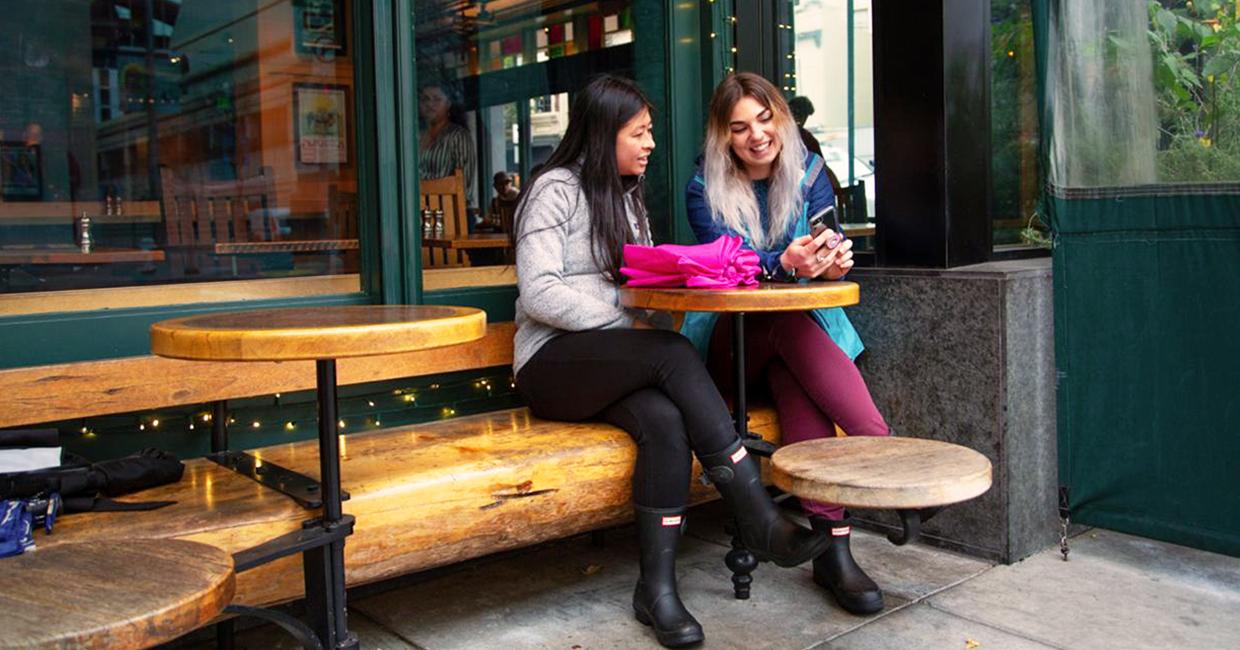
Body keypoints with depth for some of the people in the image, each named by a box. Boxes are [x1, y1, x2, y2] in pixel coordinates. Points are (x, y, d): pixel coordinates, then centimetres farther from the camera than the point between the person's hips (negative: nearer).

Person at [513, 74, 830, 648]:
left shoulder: (627, 197, 23)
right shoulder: (556, 189, -3)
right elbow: (539, 293, -13)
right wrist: (628, 324, -15)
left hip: (615, 368, 6)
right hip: (554, 362, -6)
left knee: (665, 423, -29)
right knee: (674, 353, -31)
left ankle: (657, 589, -25)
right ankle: (759, 520, -30)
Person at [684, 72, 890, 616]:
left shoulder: (809, 172, 7)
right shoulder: (704, 187, -1)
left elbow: (828, 248, -1)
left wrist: (830, 261, -28)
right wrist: (785, 263, -37)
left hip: (800, 328, 1)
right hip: (729, 339, -1)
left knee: (797, 381, -34)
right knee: (790, 324, -35)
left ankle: (832, 545, -38)